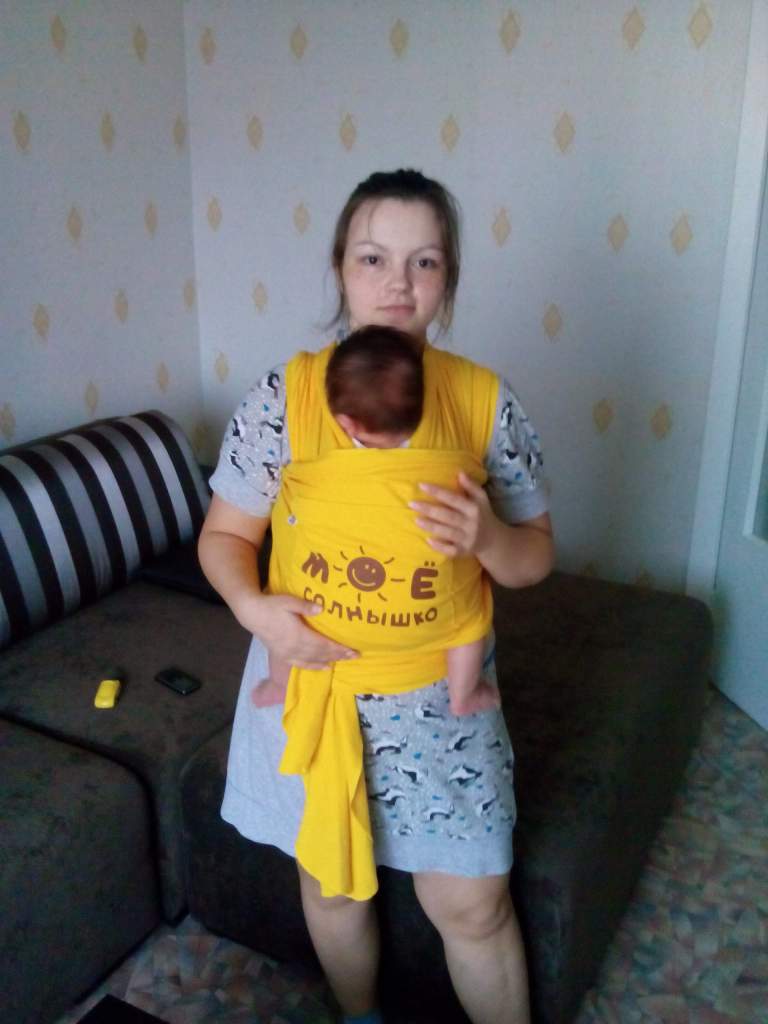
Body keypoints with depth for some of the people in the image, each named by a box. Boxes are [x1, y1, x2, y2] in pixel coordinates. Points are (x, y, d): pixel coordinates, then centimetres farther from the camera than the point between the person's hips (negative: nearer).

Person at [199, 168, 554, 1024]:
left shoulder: (485, 401, -9)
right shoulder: (281, 397, -11)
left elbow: (536, 557, -2)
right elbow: (224, 535, -2)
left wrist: (486, 537, -24)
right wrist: (253, 606, -22)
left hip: (436, 697, 0)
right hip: (312, 678, 1)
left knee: (471, 905, 10)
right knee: (332, 882, 21)